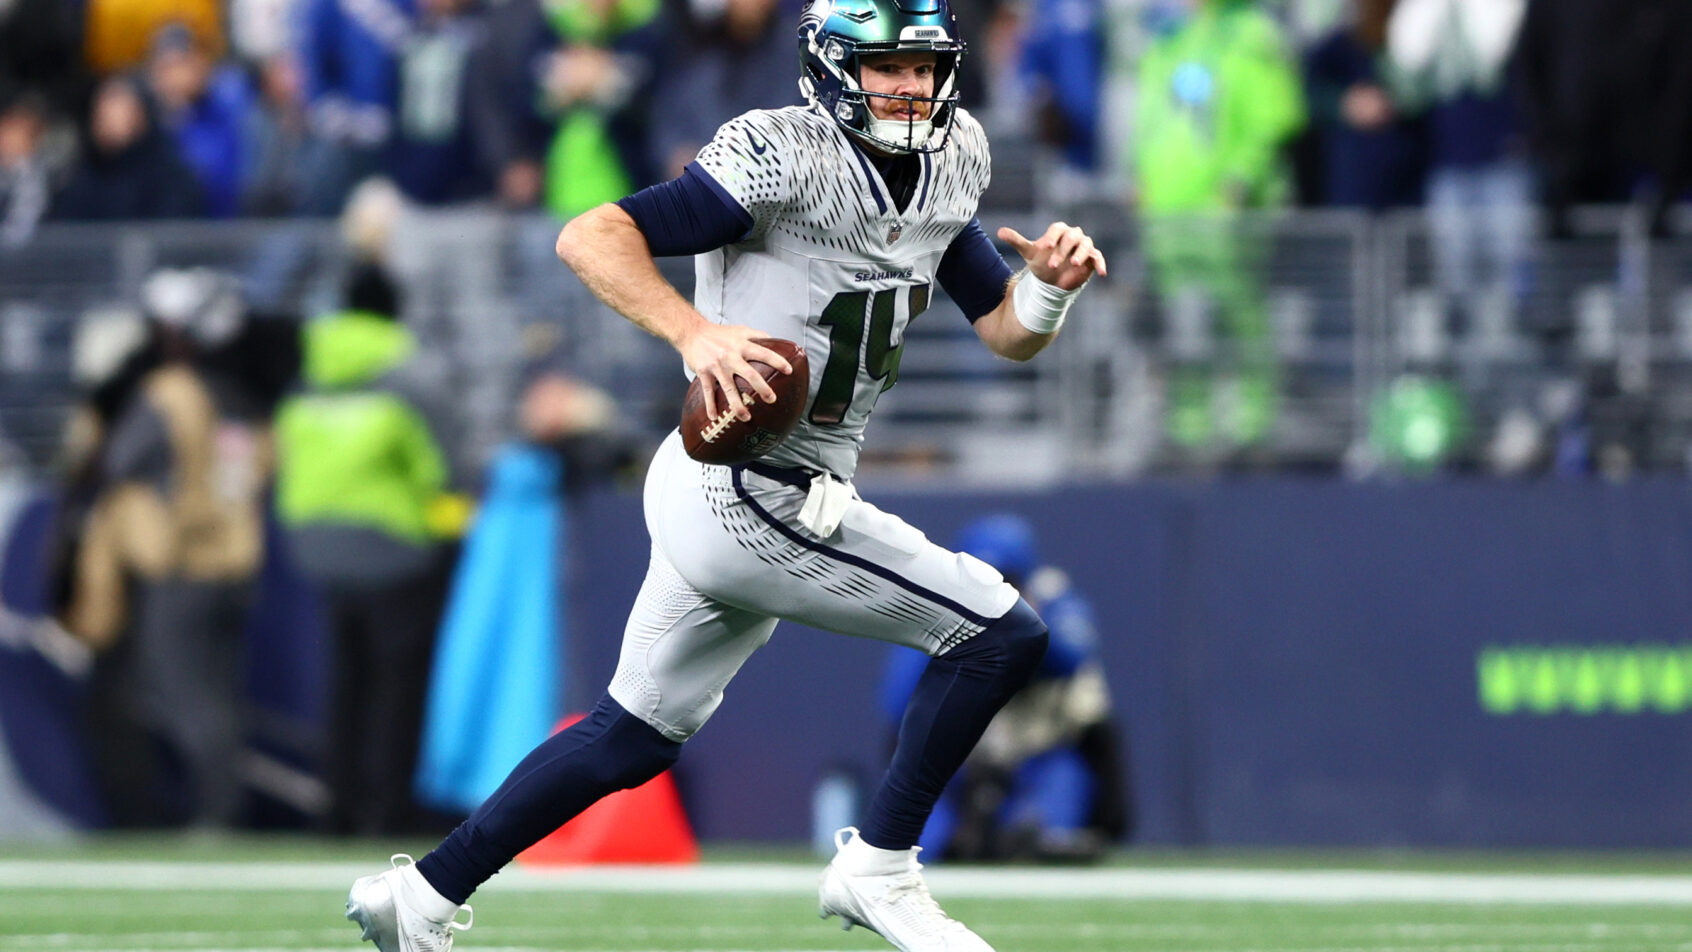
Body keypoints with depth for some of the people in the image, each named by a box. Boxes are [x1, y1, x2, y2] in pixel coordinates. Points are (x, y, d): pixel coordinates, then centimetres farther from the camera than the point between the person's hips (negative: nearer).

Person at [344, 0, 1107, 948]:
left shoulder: (949, 164, 9)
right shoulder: (785, 158, -16)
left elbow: (1007, 333, 13)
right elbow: (592, 237, -22)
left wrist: (1050, 283, -9)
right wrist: (695, 331, -37)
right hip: (751, 499, -9)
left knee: (635, 735, 17)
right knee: (1005, 632, -7)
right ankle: (878, 870, 4)